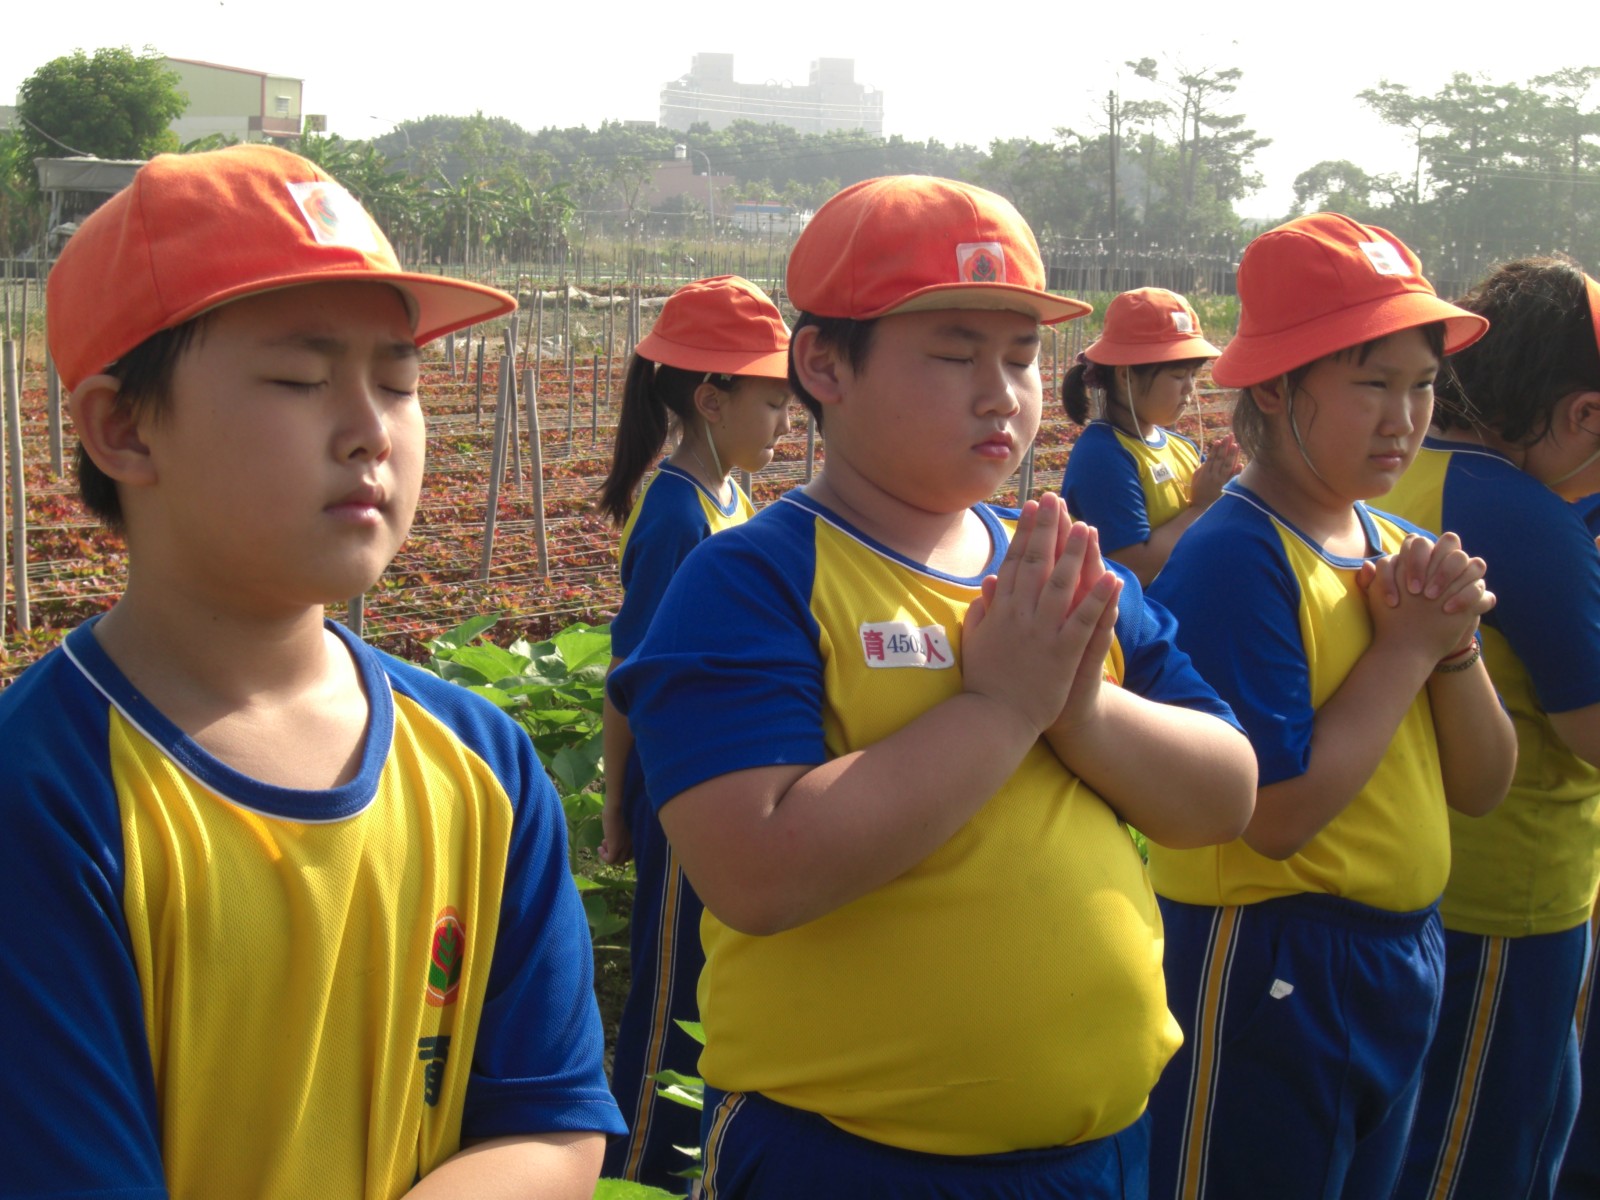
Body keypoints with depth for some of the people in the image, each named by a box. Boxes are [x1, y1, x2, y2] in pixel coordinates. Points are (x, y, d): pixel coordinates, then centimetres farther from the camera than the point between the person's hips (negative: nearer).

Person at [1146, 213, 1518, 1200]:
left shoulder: (1397, 546, 5)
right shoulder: (1235, 559, -19)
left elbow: (1482, 786, 5)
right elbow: (1276, 814, -25)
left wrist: (1453, 641, -13)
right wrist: (1407, 644, -17)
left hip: (1404, 959, 8)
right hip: (1265, 973, -8)